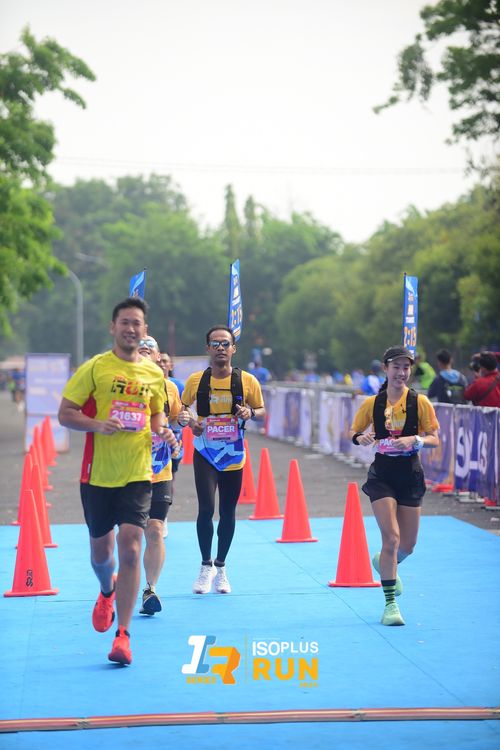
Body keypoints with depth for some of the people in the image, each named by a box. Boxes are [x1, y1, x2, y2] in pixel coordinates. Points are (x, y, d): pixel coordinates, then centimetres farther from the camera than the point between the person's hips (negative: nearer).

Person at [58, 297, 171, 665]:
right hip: (98, 473, -1)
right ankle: (108, 592, 48)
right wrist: (99, 424, -21)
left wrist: (161, 430, 0)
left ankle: (123, 635, -7)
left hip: (138, 474, 1)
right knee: (101, 549, 12)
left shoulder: (154, 373, 6)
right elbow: (65, 414, -5)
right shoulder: (94, 368, -4)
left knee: (130, 548, -12)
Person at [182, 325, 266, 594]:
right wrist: (190, 421, -12)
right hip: (205, 454, -1)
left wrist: (250, 413, -18)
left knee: (227, 513, 8)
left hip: (233, 457, 1)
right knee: (206, 509, -14)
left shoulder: (247, 381, -5)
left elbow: (261, 411, 5)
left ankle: (220, 567, 26)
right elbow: (183, 408, 9)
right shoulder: (195, 380, -4)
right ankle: (206, 566, 4)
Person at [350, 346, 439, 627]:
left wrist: (415, 440, -23)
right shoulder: (372, 403, -1)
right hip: (382, 476, -1)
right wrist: (362, 438, -14)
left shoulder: (420, 402, -3)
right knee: (391, 538, -14)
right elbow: (354, 434, 9)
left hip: (410, 477, 1)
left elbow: (435, 439, -3)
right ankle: (390, 604, -4)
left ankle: (385, 564, 44)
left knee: (408, 545, 8)